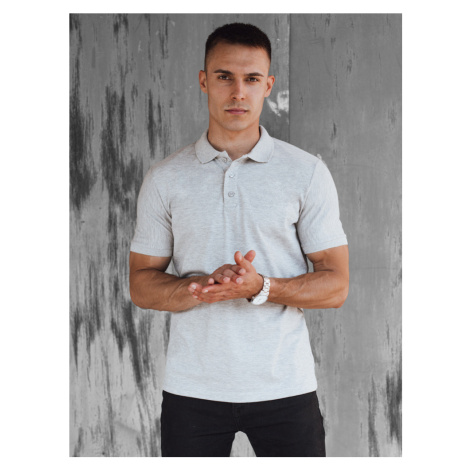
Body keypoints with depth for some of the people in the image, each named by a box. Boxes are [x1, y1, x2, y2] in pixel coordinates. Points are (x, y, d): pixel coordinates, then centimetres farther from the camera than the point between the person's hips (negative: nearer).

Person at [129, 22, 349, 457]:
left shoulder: (307, 173, 0)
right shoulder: (164, 179, 3)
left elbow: (335, 285, -2)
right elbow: (141, 284, 4)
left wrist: (261, 287, -19)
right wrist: (201, 288, -16)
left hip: (285, 385, 0)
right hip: (192, 387, 1)